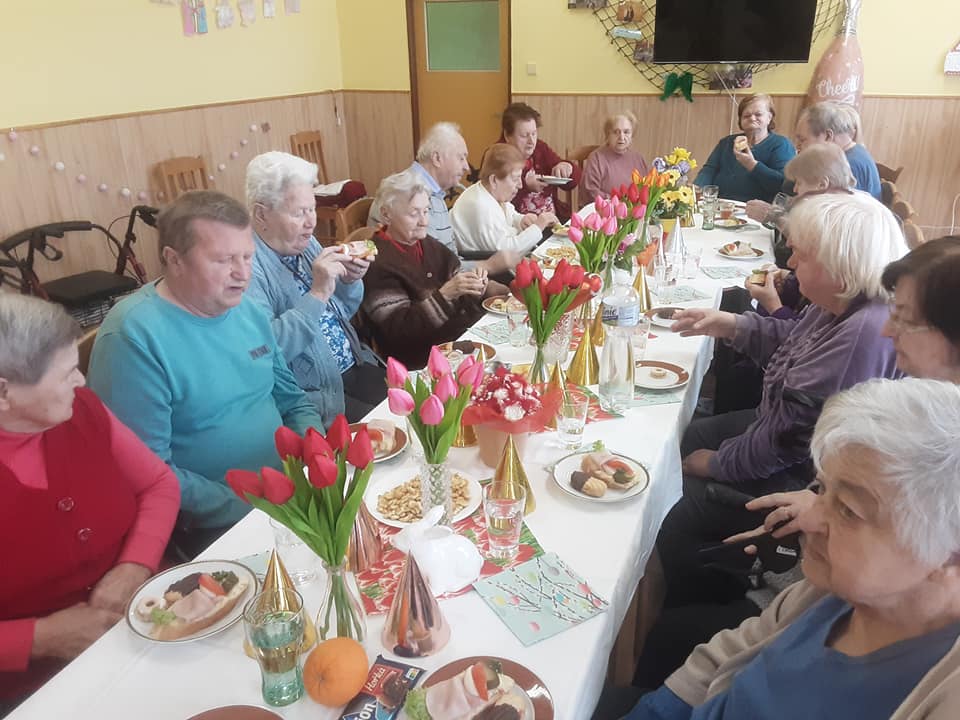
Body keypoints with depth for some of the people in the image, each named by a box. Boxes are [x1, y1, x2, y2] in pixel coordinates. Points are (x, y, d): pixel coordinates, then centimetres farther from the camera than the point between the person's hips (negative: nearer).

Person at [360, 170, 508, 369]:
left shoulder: (428, 245, 10)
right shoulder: (377, 263, -13)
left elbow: (463, 299, 11)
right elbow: (398, 329, -19)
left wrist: (475, 286, -12)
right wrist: (444, 295, -28)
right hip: (420, 361, -8)